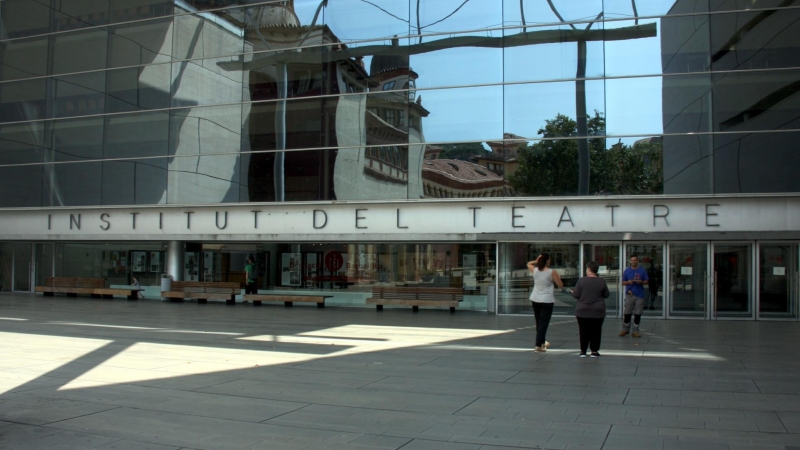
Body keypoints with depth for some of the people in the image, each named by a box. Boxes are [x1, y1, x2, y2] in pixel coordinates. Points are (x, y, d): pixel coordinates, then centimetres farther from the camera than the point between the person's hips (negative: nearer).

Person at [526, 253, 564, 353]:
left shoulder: (535, 270, 1)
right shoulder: (552, 272, -11)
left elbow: (528, 264, 25)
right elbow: (561, 285, -4)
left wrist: (536, 261, 10)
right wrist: (558, 277, 12)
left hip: (535, 300, 5)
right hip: (547, 301, -5)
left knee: (538, 322, 18)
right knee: (543, 323, -3)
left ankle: (542, 342, 33)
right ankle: (538, 345, -8)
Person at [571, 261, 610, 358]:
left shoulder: (581, 280, -10)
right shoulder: (601, 281, -5)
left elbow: (576, 295, -7)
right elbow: (606, 295, 5)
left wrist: (573, 292, 14)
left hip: (583, 311, 0)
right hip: (598, 312, 1)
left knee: (584, 331, 8)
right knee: (596, 331, 9)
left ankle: (583, 351, 12)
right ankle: (594, 351, 11)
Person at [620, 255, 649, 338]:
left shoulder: (642, 270, 3)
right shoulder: (627, 271, 5)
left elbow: (646, 282, 6)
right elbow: (623, 282, 7)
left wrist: (641, 282, -15)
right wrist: (628, 282, -14)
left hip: (640, 295, 0)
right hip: (629, 294, 0)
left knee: (638, 314, 5)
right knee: (626, 313, -1)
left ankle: (636, 331, 14)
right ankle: (625, 329, 13)